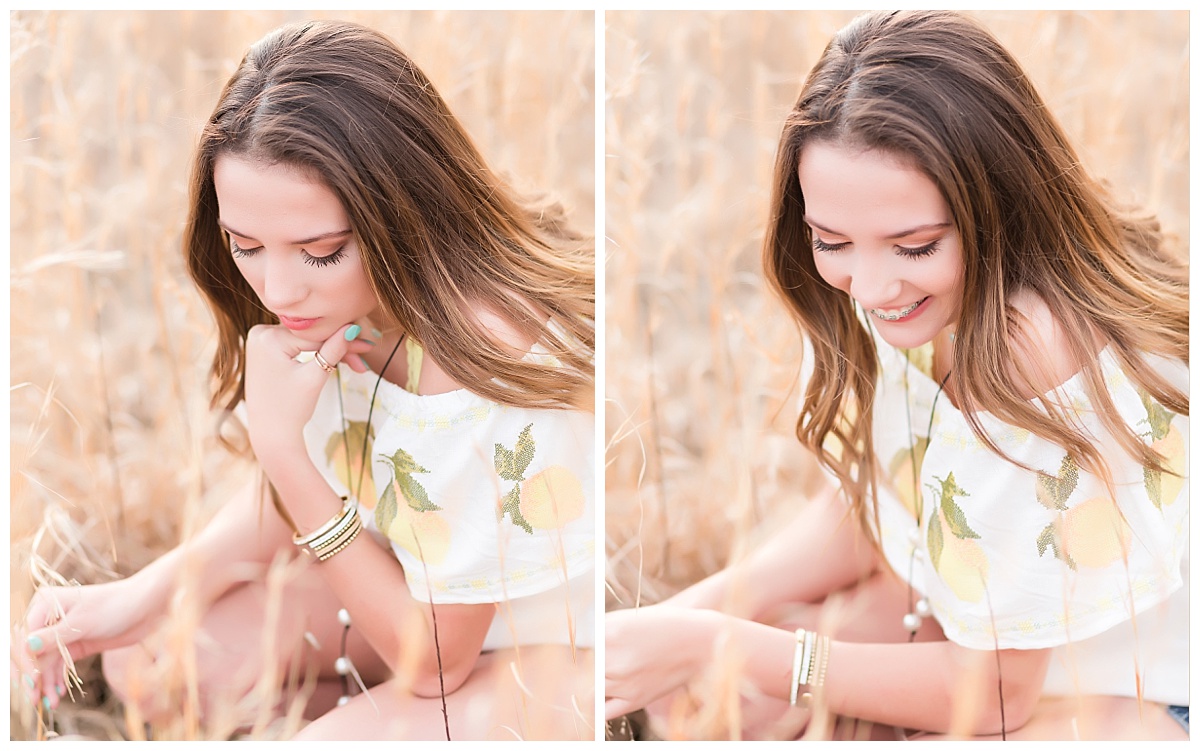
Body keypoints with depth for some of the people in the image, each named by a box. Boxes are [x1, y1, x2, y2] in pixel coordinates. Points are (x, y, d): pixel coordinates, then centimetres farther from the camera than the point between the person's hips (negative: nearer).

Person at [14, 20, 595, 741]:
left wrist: (279, 444, -30)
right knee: (148, 664, -3)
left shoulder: (483, 362, -35)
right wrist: (146, 594, -14)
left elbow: (433, 660, -25)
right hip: (422, 583, 7)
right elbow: (302, 490, 3)